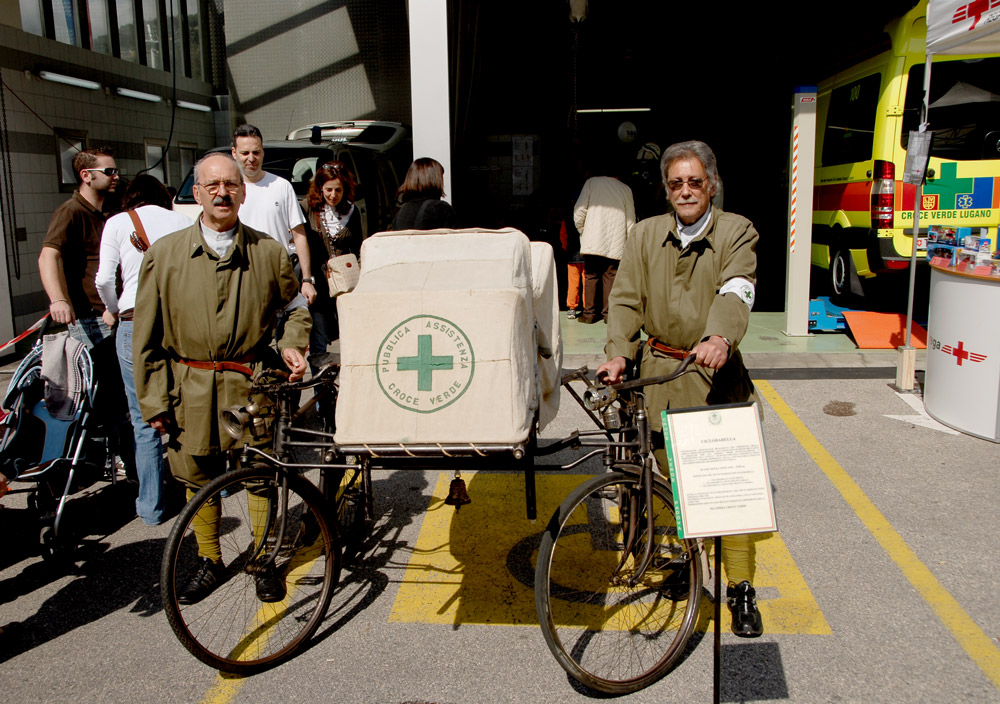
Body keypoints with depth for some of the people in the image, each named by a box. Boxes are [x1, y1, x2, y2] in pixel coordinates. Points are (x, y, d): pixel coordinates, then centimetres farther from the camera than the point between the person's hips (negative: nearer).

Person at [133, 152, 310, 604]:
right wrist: (154, 400, 0)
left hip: (253, 385, -1)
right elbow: (147, 337, 2)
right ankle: (209, 562, 32)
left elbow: (295, 307, 18)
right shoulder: (164, 254, 1)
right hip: (190, 388, 1)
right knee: (199, 480, 12)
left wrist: (292, 344, -2)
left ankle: (265, 562, 25)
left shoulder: (268, 252, 2)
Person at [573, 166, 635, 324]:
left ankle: (589, 313, 8)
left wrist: (582, 231, 11)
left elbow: (579, 212, -3)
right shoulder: (626, 189, 7)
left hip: (593, 241, -1)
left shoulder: (592, 182, 2)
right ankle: (608, 314, 6)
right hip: (615, 244, 1)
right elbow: (630, 222, 8)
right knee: (610, 277, 6)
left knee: (591, 277, 6)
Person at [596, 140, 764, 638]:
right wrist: (618, 353, -13)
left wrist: (719, 338, -37)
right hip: (661, 372, 2)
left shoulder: (736, 232, 1)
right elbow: (626, 299, 3)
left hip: (718, 372, -2)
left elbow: (735, 292, -17)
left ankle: (741, 587, 10)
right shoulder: (646, 234, 9)